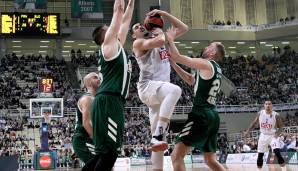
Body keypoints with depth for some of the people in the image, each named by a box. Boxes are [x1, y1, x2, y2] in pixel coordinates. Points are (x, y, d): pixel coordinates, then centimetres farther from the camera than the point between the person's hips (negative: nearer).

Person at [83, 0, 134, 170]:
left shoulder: (117, 46, 24)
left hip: (113, 102, 10)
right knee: (109, 152, -14)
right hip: (108, 102, -10)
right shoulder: (109, 44, 1)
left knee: (106, 151, 10)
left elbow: (124, 21, 32)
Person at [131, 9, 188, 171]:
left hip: (161, 90, 7)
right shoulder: (139, 43, 3)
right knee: (175, 90, -39)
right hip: (148, 87, -7)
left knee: (159, 140, 4)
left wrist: (163, 14, 16)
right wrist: (160, 33, 5)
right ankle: (157, 136, -41)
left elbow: (183, 28, 22)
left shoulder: (162, 39, 25)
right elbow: (159, 41, -17)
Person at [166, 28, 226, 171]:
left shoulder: (205, 64, -8)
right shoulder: (215, 69, 20)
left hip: (201, 116, -10)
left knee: (176, 156, -12)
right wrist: (172, 63, 24)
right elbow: (191, 80, 29)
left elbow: (177, 56, -9)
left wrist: (170, 39, 9)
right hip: (212, 116, 10)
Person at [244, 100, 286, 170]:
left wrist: (278, 133, -26)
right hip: (263, 136, 4)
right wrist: (247, 131, 4)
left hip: (272, 136, -4)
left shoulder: (276, 115, -14)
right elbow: (254, 123, 9)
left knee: (277, 153, -22)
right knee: (260, 155, 7)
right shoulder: (260, 113, -6)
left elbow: (280, 127, -7)